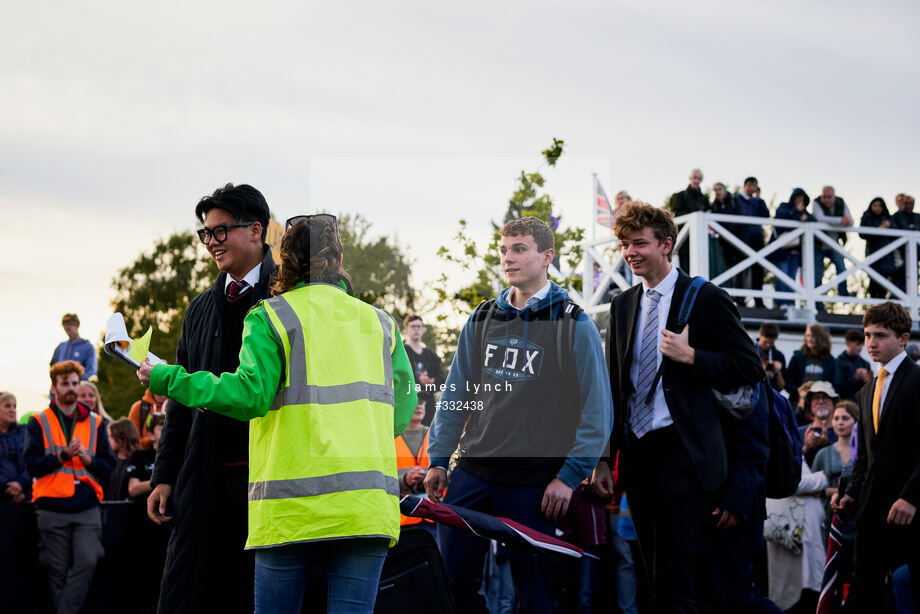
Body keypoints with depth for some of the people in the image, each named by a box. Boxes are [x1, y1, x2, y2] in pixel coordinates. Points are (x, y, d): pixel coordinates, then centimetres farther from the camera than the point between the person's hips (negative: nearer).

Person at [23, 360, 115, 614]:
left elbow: (108, 466, 10)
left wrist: (88, 458, -9)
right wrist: (64, 455, -14)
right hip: (52, 509, -1)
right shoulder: (39, 423, 7)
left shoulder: (94, 423, 13)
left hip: (87, 507, 1)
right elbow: (32, 465, -4)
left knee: (87, 561, -16)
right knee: (58, 571, 0)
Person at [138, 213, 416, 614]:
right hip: (368, 504, 3)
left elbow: (249, 395, -9)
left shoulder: (270, 317, 2)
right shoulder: (379, 322, 15)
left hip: (292, 505, -3)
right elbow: (403, 406, 14)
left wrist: (167, 380, -1)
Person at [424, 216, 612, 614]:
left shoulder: (573, 325, -4)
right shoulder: (482, 320, 11)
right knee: (452, 578, 4)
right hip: (473, 474, 5)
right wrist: (438, 459, 10)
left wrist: (570, 476, -10)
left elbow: (597, 410, -5)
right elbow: (456, 395, 16)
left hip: (535, 483, -4)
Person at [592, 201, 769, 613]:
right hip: (637, 452, 6)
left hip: (684, 452, -6)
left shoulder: (705, 300, -2)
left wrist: (691, 356, -18)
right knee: (659, 580, 10)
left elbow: (750, 369, -5)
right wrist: (603, 457, 12)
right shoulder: (622, 306, 16)